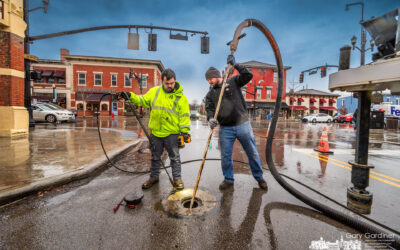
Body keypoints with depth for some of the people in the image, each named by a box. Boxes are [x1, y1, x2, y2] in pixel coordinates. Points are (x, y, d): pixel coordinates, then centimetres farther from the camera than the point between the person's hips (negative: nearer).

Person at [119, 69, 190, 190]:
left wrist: (185, 130, -13)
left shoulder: (180, 97, -6)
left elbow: (184, 115, -7)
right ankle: (154, 177, 37)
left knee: (174, 157, 8)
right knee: (155, 157, 18)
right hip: (155, 132, 3)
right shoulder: (154, 92, 3)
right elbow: (143, 100, 13)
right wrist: (131, 96, -1)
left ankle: (177, 178, 24)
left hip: (172, 133, -3)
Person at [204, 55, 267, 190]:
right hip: (225, 128, 2)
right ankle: (228, 179, 27)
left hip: (242, 124, -2)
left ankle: (259, 177, 30)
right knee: (225, 156, 6)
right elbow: (209, 109, -1)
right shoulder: (210, 94, 9)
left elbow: (248, 75, -7)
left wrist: (235, 64, -11)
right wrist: (211, 119, -21)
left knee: (252, 153, 9)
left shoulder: (233, 81, 4)